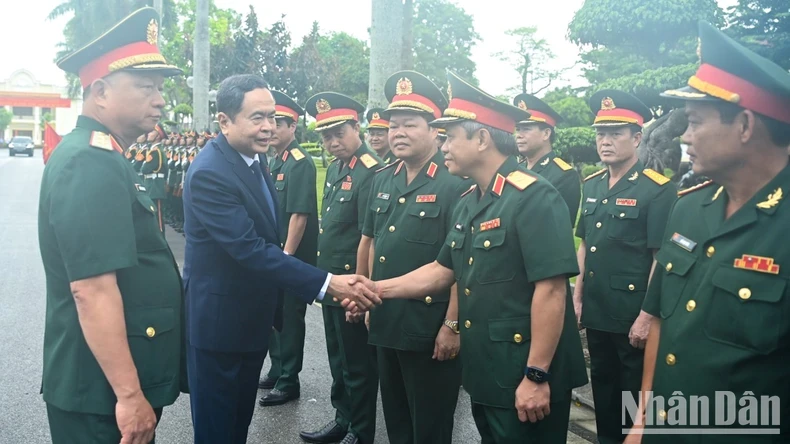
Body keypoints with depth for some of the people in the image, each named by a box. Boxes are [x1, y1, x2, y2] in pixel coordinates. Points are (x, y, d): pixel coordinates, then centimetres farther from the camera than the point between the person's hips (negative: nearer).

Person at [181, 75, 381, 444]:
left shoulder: (253, 158, 4)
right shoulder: (209, 174, -24)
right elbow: (251, 249, -31)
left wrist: (276, 308, 19)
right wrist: (327, 284, -35)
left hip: (253, 318, 8)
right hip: (219, 322, -8)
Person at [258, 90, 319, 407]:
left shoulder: (301, 163, -16)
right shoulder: (277, 162, 11)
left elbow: (300, 215, -21)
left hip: (292, 258, -9)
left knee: (289, 318, 3)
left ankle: (289, 383, 17)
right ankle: (277, 372, 35)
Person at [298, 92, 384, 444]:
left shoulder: (372, 172, -19)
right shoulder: (335, 168, 10)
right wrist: (325, 278, 16)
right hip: (330, 281, 9)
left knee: (358, 364, 7)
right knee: (338, 358, 21)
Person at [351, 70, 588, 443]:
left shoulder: (535, 198, -19)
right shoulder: (468, 203, 9)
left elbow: (551, 289, -23)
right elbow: (443, 271, 15)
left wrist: (537, 376, -23)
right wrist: (377, 290, 9)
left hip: (525, 378, -8)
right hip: (483, 372, 9)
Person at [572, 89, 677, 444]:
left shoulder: (658, 188, -13)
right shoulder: (591, 186, 7)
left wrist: (647, 316, -18)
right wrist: (577, 295, 10)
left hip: (633, 316, -6)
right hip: (596, 312, 6)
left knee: (636, 395, 9)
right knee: (603, 386, 20)